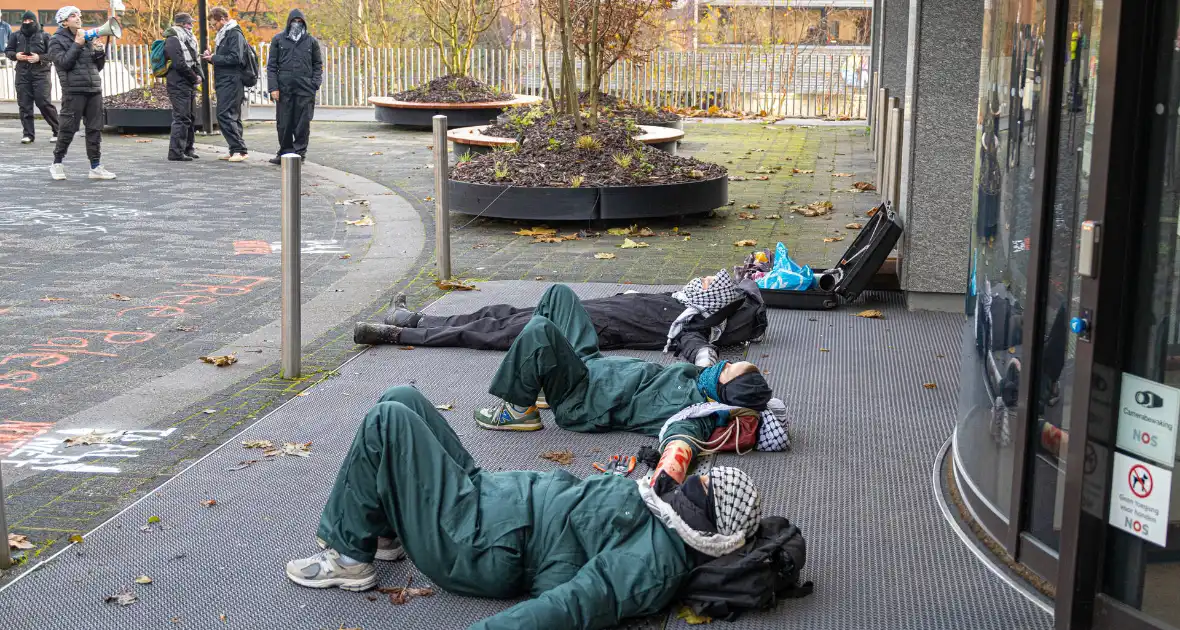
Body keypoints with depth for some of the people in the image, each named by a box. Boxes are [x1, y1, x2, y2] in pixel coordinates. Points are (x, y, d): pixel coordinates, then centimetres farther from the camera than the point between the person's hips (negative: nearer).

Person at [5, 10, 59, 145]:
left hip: (40, 73, -4)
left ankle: (58, 131, 1)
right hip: (22, 74, 4)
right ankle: (28, 134, 9)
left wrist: (40, 57, -14)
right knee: (24, 104, 3)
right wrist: (15, 55, -4)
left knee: (44, 103, -10)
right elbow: (7, 51, 17)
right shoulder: (16, 36, 12)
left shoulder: (44, 36, 4)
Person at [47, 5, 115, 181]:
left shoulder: (87, 38, 19)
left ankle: (95, 167, 6)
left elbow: (98, 66, 20)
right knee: (68, 129, -3)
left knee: (95, 129, 3)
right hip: (73, 90, -5)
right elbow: (64, 63, -13)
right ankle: (57, 164, 11)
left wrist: (100, 52, 1)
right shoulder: (57, 40, 2)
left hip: (94, 89, 5)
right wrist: (77, 44, -13)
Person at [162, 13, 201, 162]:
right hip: (179, 85, -10)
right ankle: (176, 152, -10)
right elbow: (179, 64, -19)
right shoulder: (172, 41, -12)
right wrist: (195, 78, -11)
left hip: (189, 85, 10)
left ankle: (188, 148, 25)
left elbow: (195, 61, 20)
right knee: (181, 118, -11)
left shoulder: (188, 40, 18)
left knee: (189, 117, 16)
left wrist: (199, 75, 2)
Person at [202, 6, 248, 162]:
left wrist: (213, 59, -13)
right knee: (232, 117, 10)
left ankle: (239, 149, -14)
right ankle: (236, 151, 13)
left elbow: (235, 58, -19)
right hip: (225, 83, 10)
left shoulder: (235, 34, -10)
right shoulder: (224, 35, 20)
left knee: (225, 115, -14)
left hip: (231, 83, -10)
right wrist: (211, 58, 6)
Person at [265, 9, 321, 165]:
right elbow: (272, 65, 7)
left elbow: (318, 65, 12)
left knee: (303, 123, -1)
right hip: (284, 88, 0)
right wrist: (273, 87, -3)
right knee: (284, 123, 3)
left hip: (305, 89, 0)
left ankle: (299, 152, 7)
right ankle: (285, 153, 13)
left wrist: (315, 84, -2)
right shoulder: (278, 40, 9)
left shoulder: (311, 41, 10)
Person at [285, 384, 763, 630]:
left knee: (387, 421, -14)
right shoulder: (659, 522, 4)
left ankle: (349, 555, 1)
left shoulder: (652, 562, -27)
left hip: (473, 546, -9)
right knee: (402, 399, 12)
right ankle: (384, 533, 23)